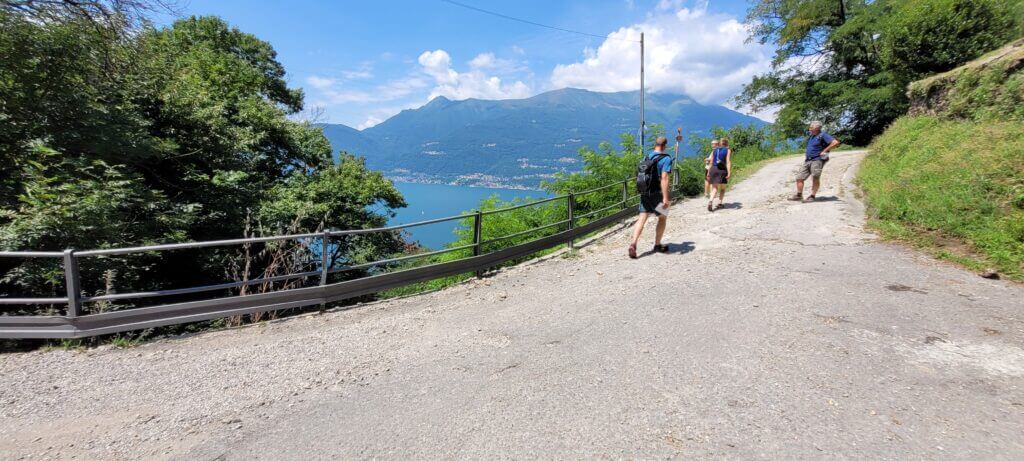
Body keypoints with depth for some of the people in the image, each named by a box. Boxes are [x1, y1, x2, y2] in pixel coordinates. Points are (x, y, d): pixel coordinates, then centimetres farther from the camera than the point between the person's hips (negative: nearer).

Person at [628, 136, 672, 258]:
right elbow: (664, 178, -19)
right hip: (657, 193, -5)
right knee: (662, 218, 14)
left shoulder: (647, 157, 10)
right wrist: (665, 197, -22)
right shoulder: (666, 159, -10)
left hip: (644, 192, 5)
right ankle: (657, 245, 22)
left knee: (642, 219, 1)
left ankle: (633, 243, -17)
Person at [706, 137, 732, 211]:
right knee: (722, 188, 15)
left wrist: (709, 173, 13)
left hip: (713, 169, 3)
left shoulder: (714, 151, 14)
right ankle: (719, 203, 9)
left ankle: (711, 201, -20)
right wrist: (729, 173, -14)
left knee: (715, 188, 5)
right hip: (722, 170, -3)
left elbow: (711, 163, 10)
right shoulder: (728, 150, 3)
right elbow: (728, 162, -8)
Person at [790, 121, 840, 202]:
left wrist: (824, 151, -15)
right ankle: (799, 196, 10)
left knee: (815, 179, -3)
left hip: (817, 160, -8)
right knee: (799, 177, 3)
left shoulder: (822, 135, -8)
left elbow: (835, 142, -18)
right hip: (807, 160, 8)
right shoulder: (810, 135, 15)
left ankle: (812, 196, 3)